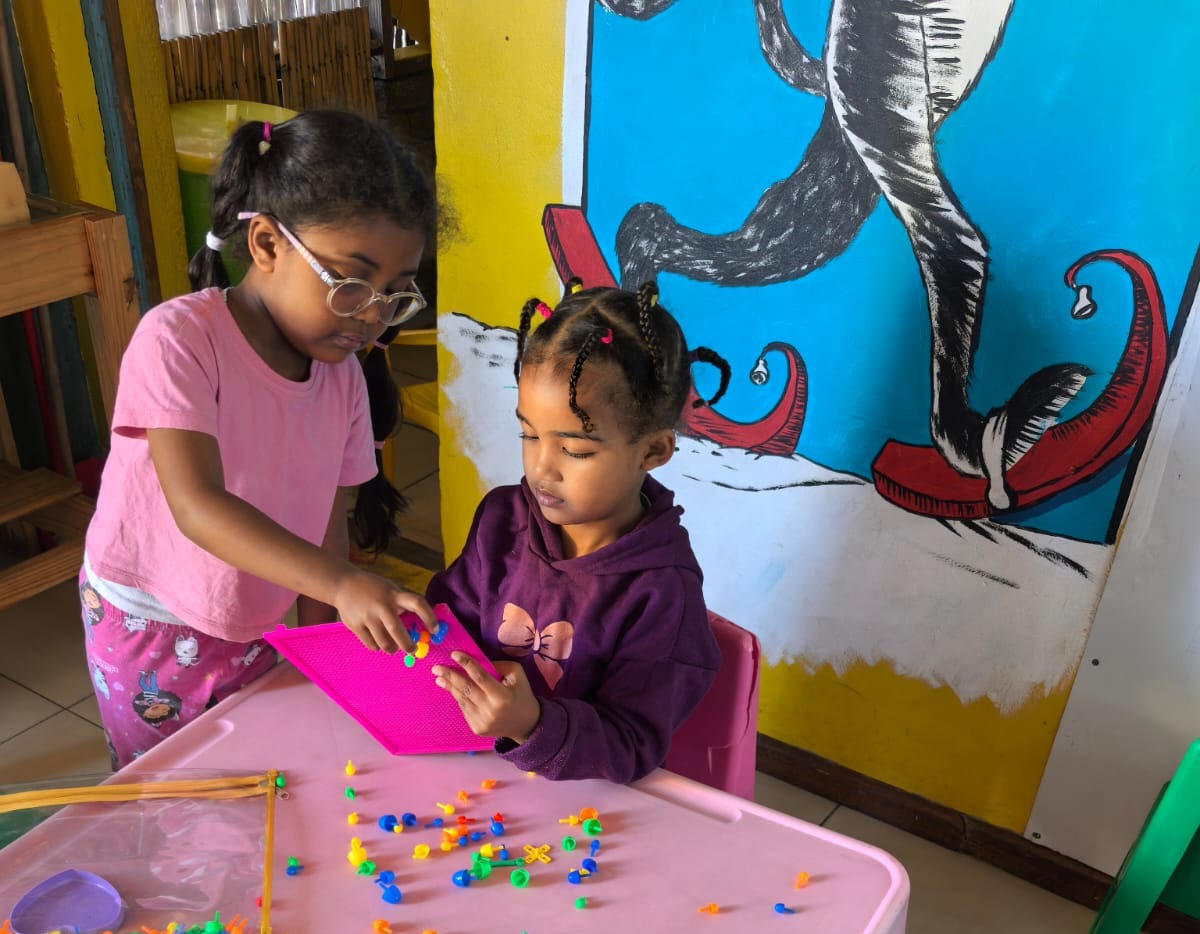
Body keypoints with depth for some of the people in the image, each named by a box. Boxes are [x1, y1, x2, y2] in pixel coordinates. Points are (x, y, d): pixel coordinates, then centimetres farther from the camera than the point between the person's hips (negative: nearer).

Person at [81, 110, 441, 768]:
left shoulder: (343, 374, -6)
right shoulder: (178, 338, -25)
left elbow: (326, 521, 1)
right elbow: (197, 505, -35)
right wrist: (340, 585, -45)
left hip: (258, 628, 5)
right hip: (152, 633, -4)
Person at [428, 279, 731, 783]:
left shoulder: (661, 590, -16)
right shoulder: (502, 518, 1)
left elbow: (632, 749, -17)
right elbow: (453, 610, 15)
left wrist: (533, 726, -32)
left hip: (580, 798, -3)